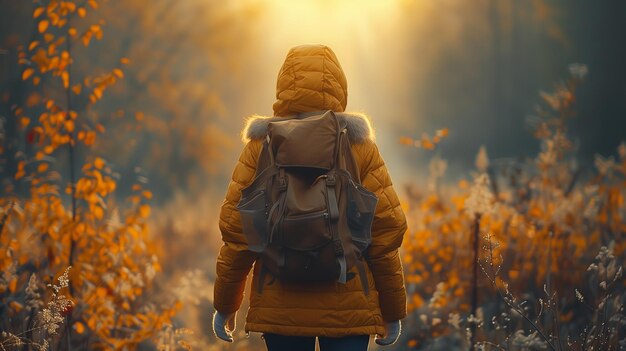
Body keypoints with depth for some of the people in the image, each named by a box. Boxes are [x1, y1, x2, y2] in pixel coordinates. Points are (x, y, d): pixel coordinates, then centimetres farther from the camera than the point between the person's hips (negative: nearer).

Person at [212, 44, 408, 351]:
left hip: (280, 309, 1)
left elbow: (236, 231, 0)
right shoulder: (360, 147, 0)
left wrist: (225, 306, 10)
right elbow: (386, 231, -2)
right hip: (349, 309, -1)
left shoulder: (260, 147, 1)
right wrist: (393, 311, 7)